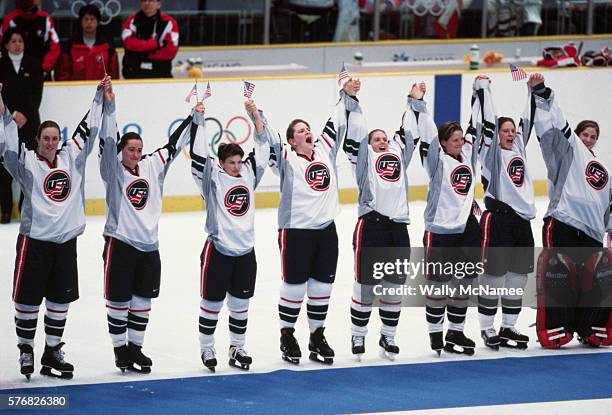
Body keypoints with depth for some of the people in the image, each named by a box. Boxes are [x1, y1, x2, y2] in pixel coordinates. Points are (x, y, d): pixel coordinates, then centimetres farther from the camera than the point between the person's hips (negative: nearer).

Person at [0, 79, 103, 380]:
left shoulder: (71, 157, 8)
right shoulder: (27, 162, -4)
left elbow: (89, 129, 11)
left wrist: (100, 96, 8)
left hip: (65, 241, 4)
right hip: (34, 240, -4)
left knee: (61, 300, 9)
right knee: (28, 299, 0)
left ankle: (52, 353, 19)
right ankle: (25, 349, 14)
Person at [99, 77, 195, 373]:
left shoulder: (152, 167, 8)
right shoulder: (113, 169, -5)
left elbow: (175, 143, 12)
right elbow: (107, 140, -17)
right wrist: (109, 106, -28)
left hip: (148, 245, 5)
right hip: (120, 243, -5)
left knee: (142, 300, 12)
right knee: (119, 300, 1)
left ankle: (135, 347, 23)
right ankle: (120, 349, 11)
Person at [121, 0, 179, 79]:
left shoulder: (168, 22, -1)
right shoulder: (132, 20, 5)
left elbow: (170, 51, -10)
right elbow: (129, 43, -13)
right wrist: (156, 43, -15)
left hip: (160, 73, -1)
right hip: (134, 74, 1)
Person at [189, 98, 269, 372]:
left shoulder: (249, 175, 8)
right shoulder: (213, 177, -4)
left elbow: (263, 149, 10)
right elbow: (199, 154, -14)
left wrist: (256, 116, 4)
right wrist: (199, 121, -14)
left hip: (245, 251, 5)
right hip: (218, 251, -4)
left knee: (240, 303, 11)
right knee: (212, 303, 3)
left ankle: (237, 349, 22)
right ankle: (207, 350, 13)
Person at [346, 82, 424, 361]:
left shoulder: (398, 153, 22)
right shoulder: (364, 156, 9)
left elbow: (409, 132, 26)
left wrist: (414, 101, 24)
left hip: (398, 227, 5)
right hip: (370, 225, -5)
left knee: (394, 285, 8)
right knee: (365, 283, -2)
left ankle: (388, 337, 18)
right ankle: (358, 337, 6)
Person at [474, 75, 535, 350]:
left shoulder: (519, 149, 17)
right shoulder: (492, 151, 0)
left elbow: (527, 121, 21)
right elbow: (487, 120, -7)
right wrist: (483, 88, -5)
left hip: (522, 219, 7)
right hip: (497, 217, -7)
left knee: (518, 276, 8)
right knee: (494, 274, -5)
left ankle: (508, 328, 17)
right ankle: (487, 329, 1)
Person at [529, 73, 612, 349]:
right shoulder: (568, 148, 8)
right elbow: (552, 124, -5)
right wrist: (539, 91, -15)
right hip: (562, 225, -7)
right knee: (559, 279, -9)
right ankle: (553, 331, -5)